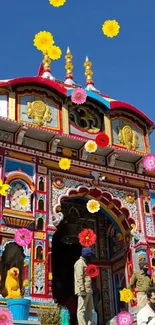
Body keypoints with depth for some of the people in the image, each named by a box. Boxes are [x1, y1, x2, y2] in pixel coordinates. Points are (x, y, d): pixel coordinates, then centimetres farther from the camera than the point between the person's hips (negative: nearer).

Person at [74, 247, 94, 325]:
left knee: (90, 310, 9)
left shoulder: (84, 263, 25)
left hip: (88, 290, 10)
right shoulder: (80, 262, -5)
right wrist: (82, 290, -22)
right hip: (83, 291, -10)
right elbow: (79, 277, -15)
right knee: (81, 310, -11)